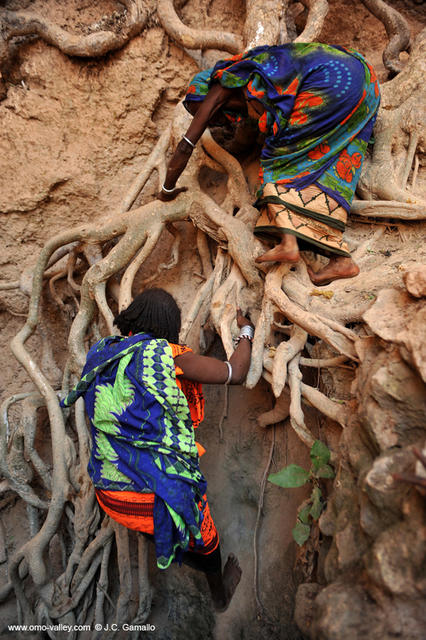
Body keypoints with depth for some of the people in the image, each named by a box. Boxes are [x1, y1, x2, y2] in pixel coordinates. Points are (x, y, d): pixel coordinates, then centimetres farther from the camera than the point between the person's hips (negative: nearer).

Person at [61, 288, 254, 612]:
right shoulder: (168, 356, -18)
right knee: (204, 537, 26)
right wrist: (246, 330, 7)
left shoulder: (100, 353, -1)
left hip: (109, 492, 6)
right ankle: (220, 595, 54)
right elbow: (235, 373, -12)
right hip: (160, 492, -5)